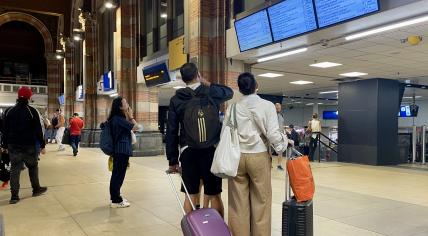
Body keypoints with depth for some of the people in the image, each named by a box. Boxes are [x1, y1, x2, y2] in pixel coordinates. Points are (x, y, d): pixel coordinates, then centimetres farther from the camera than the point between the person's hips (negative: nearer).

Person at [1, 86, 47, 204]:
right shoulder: (32, 111, -8)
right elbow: (38, 130, -9)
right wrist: (42, 145, -3)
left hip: (13, 146, 3)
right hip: (29, 146, -3)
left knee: (14, 169, 5)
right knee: (33, 167, 13)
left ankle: (14, 196, 3)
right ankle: (36, 189, 23)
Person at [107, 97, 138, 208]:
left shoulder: (117, 118, 14)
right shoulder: (119, 118, -18)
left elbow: (128, 127, 15)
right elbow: (135, 127, -17)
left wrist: (128, 117, 7)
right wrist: (131, 117, -3)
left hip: (119, 150, 10)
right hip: (122, 150, -10)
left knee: (117, 174, 15)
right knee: (119, 175, -3)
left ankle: (115, 197, 26)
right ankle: (116, 201, 5)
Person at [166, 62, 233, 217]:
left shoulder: (176, 99, 3)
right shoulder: (211, 92, 0)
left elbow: (171, 131, 2)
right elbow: (229, 92, 23)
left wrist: (172, 160, 7)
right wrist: (207, 84, 26)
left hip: (188, 151, 1)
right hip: (211, 150, -1)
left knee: (191, 195, 10)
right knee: (214, 195, 6)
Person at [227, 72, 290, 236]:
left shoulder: (233, 107, 3)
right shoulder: (266, 105, -4)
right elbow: (272, 133, -9)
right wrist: (285, 141, 10)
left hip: (236, 157, 2)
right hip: (259, 156, -2)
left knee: (239, 202, 9)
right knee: (261, 201, 8)